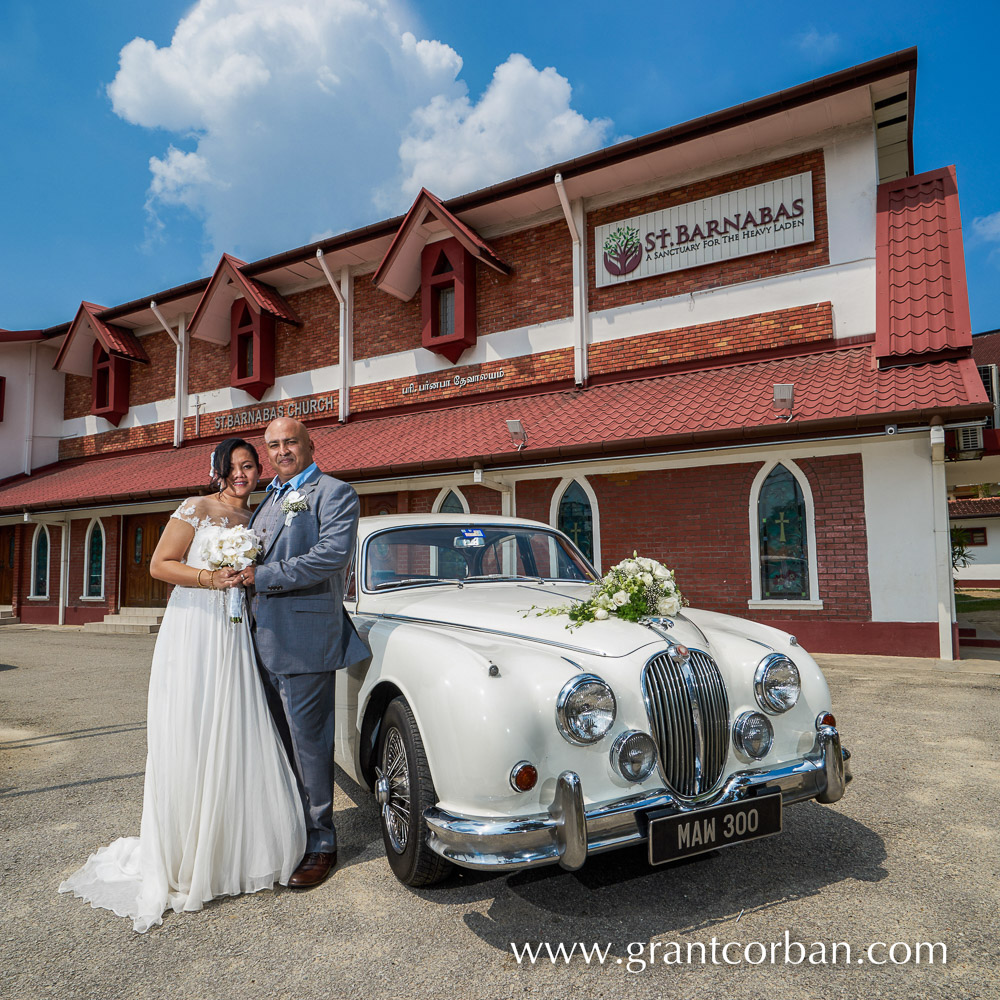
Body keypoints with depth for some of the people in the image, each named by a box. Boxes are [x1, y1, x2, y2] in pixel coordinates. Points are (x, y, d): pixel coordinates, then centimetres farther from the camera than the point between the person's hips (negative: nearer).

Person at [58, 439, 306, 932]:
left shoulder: (254, 520, 15)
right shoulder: (196, 509, -1)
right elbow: (160, 565, -7)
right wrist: (212, 578, -17)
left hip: (236, 638, 5)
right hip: (193, 632, -5)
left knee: (235, 738, 6)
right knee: (187, 741, 0)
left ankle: (231, 850, 21)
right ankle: (180, 859, 14)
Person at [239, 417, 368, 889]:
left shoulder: (334, 493, -5)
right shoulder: (268, 499, 19)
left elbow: (332, 555, -19)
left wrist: (263, 576, -18)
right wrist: (236, 569, 6)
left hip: (304, 637, -8)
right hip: (264, 638, 8)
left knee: (308, 742, 0)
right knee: (279, 740, 17)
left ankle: (321, 844, 15)